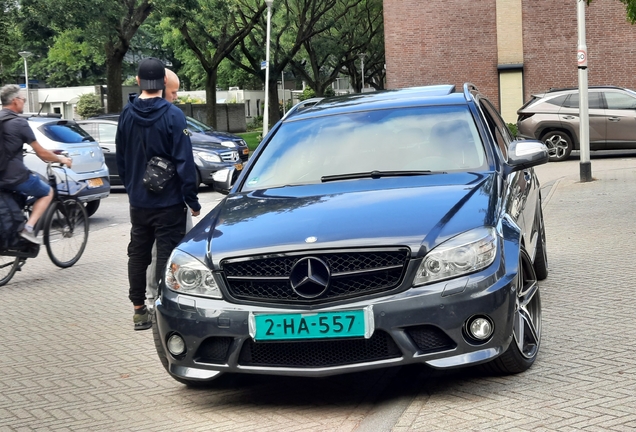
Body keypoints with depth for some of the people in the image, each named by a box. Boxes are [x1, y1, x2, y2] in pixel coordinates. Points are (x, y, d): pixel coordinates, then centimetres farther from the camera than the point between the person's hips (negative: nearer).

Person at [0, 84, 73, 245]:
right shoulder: (19, 122, -12)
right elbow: (41, 153, -8)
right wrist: (61, 159, 9)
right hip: (15, 176, -7)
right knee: (47, 192, 16)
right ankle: (28, 228, -1)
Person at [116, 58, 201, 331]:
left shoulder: (127, 114, 1)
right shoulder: (172, 115, -15)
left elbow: (120, 160, 10)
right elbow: (184, 162, -14)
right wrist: (192, 200, -7)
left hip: (138, 202, 5)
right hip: (169, 202, -5)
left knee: (137, 255, 14)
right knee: (166, 257, 0)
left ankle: (139, 311, 19)